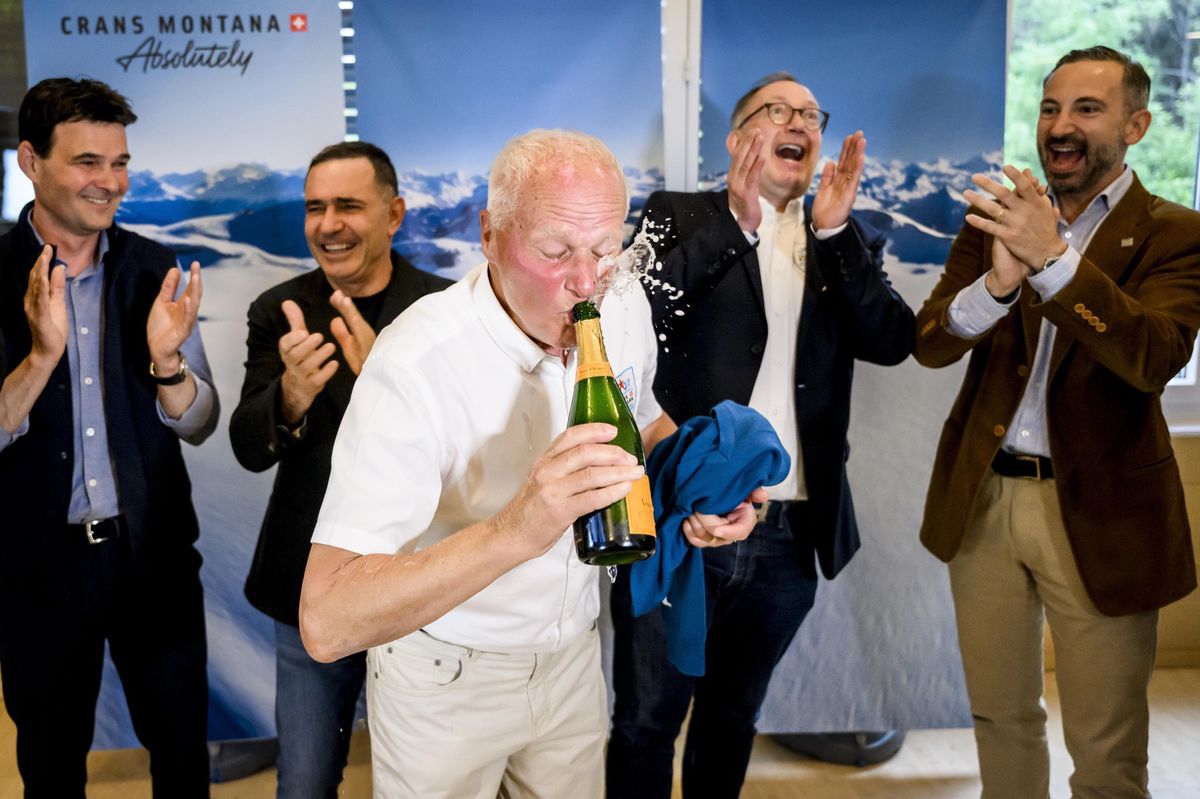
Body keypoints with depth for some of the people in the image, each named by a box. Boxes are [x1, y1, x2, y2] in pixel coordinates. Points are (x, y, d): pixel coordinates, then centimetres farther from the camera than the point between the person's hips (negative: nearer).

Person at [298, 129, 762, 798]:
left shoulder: (626, 311, -12)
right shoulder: (417, 361, -32)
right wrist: (514, 530, -50)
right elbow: (326, 621, -38)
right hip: (444, 679, -5)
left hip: (574, 650, 5)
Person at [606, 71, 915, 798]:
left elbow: (893, 342, -4)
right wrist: (736, 221, -18)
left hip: (790, 534, 3)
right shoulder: (680, 217, 2)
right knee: (647, 719, 9)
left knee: (734, 714, 21)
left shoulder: (848, 242, 10)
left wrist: (835, 230, -12)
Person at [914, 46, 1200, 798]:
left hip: (1096, 512, -3)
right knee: (1000, 717, 19)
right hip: (983, 500, 3)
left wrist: (1053, 255, -32)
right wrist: (997, 282, -25)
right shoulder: (998, 219, 6)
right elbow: (929, 344, -5)